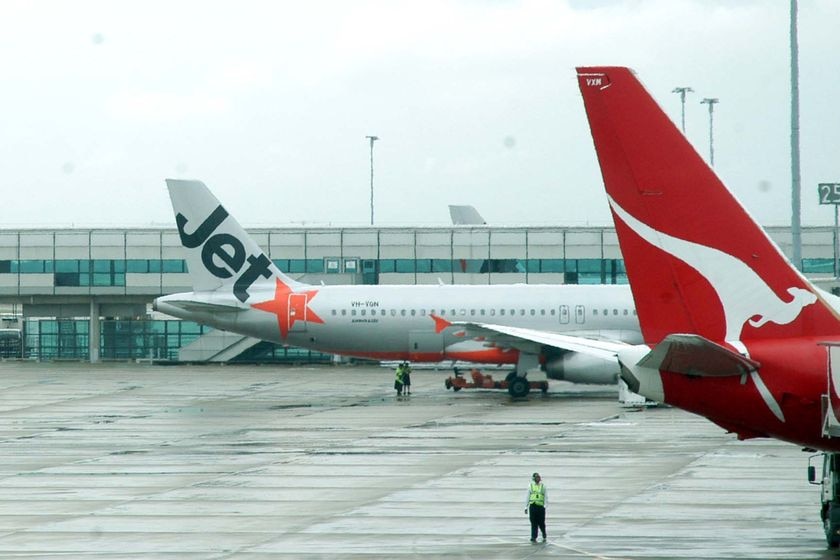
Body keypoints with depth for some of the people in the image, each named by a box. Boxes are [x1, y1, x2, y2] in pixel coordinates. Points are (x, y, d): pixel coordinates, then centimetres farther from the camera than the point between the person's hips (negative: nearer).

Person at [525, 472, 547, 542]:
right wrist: (526, 507, 7)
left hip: (540, 506, -1)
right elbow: (528, 497, 12)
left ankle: (544, 536, 23)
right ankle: (533, 537, 0)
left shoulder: (543, 486, 8)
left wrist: (545, 506, -7)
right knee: (534, 523, -3)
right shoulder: (530, 486, 10)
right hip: (532, 506, 1)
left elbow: (546, 497, 5)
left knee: (541, 523, 2)